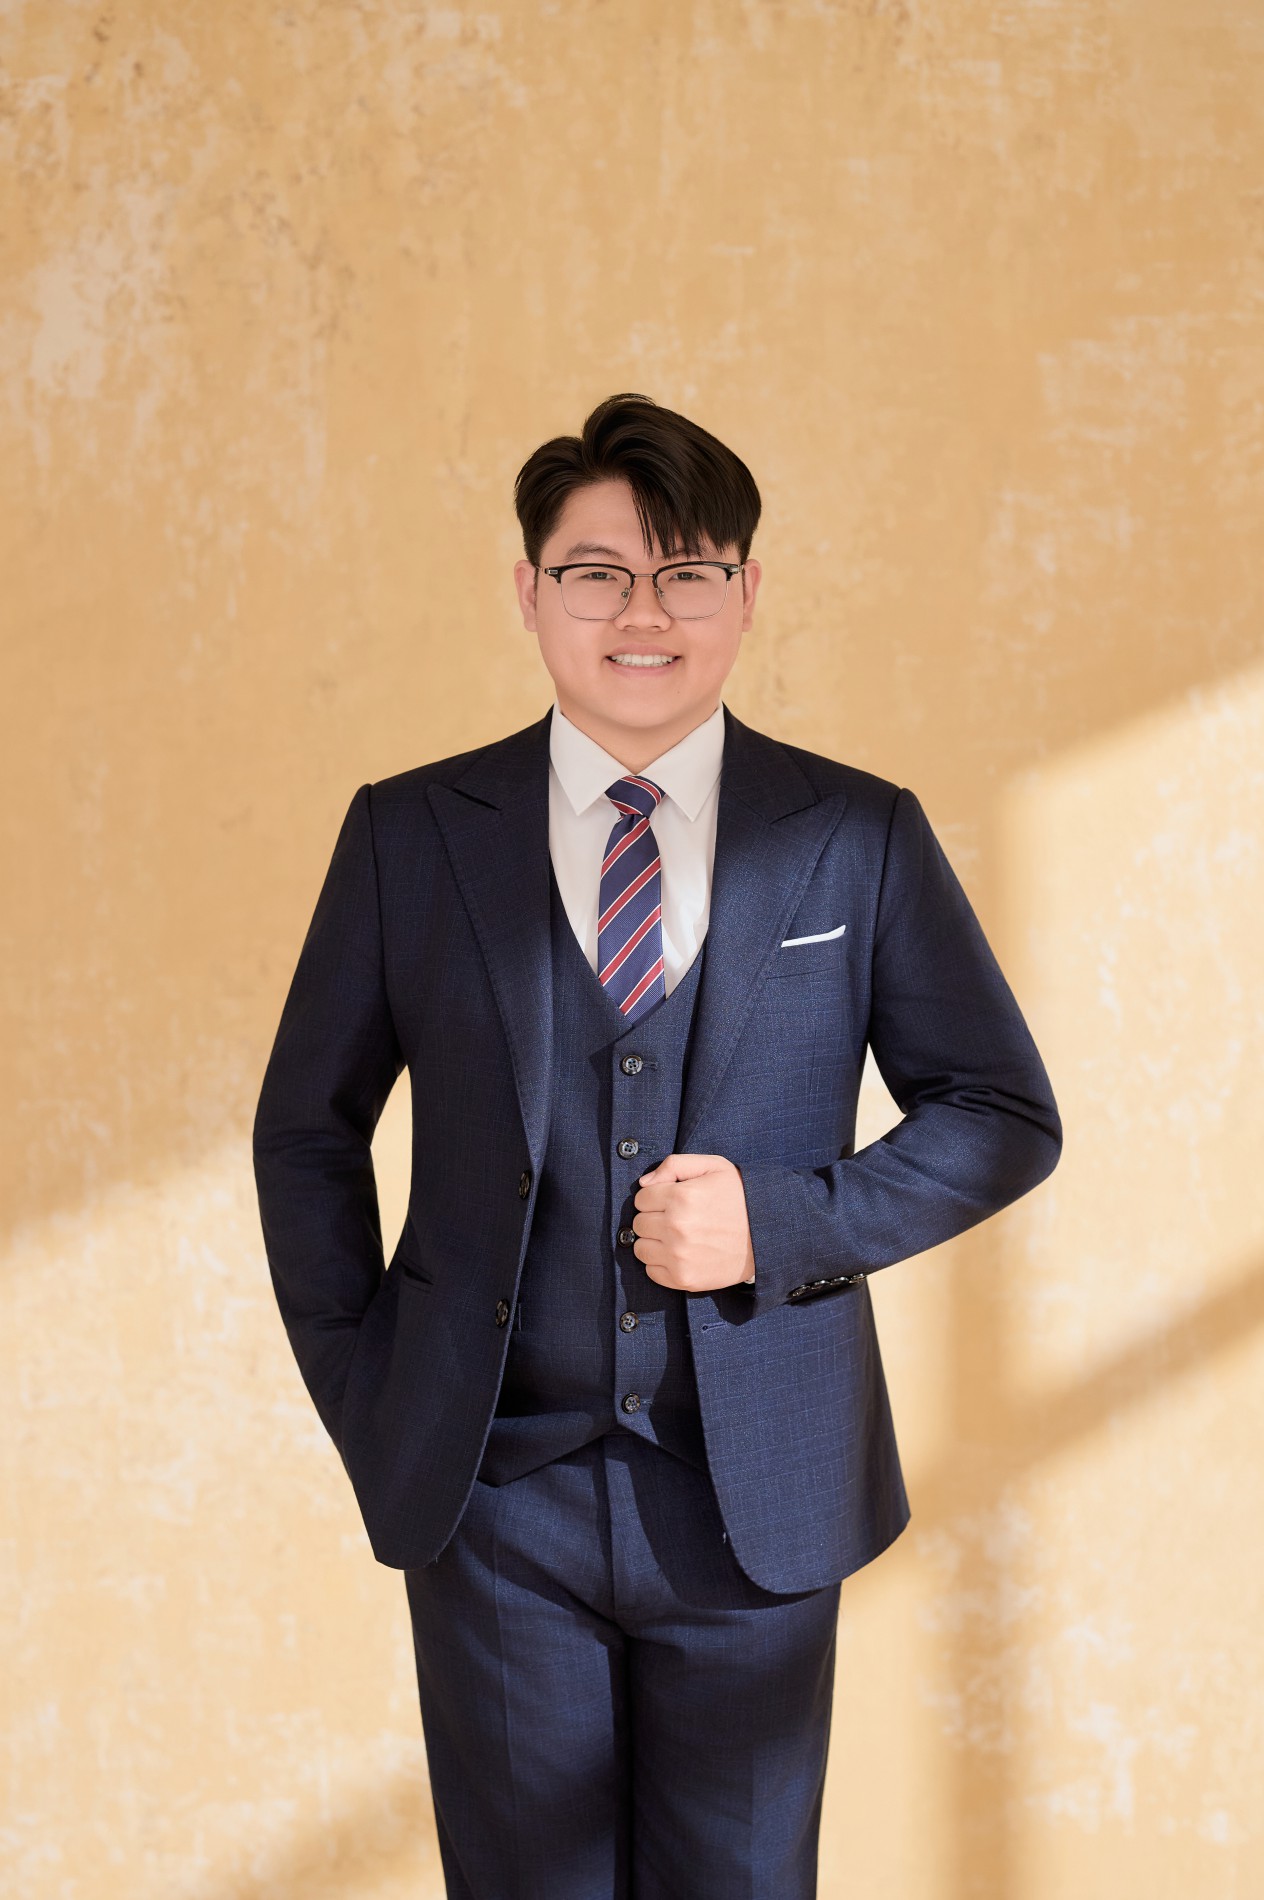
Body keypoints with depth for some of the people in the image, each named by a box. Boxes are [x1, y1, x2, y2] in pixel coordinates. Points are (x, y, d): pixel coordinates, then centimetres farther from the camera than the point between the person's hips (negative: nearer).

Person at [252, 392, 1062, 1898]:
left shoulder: (861, 839, -1)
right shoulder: (409, 836, 0)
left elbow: (1006, 1118, 3)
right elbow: (307, 1128, 8)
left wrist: (788, 1221, -13)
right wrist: (363, 1400, 1)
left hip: (761, 1493, 0)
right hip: (493, 1488, 0)